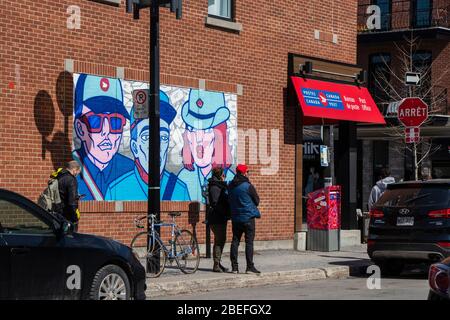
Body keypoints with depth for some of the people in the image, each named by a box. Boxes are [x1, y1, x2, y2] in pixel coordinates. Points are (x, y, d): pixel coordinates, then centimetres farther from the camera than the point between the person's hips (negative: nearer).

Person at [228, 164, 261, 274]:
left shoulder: (230, 186, 5)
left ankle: (234, 267, 8)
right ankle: (250, 267, -4)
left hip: (235, 217, 6)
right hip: (248, 217, -6)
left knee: (235, 241, 9)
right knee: (249, 241, -2)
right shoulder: (248, 186, -14)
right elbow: (257, 201, -4)